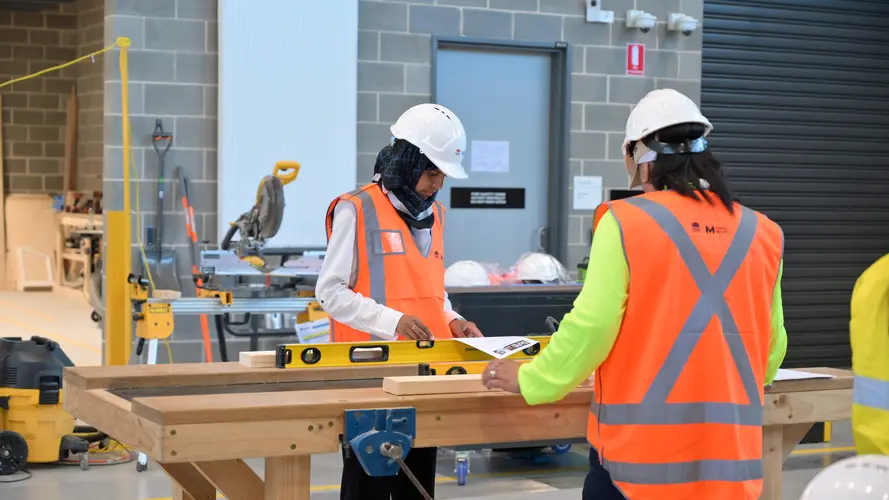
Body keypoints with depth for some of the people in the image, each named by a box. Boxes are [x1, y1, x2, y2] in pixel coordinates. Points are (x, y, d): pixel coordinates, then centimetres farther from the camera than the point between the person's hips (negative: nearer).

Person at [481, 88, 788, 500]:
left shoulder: (626, 222, -7)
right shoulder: (762, 234, 6)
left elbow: (591, 327, -10)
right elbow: (771, 345, 13)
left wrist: (532, 382, 6)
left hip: (641, 449, -3)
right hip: (731, 451, 4)